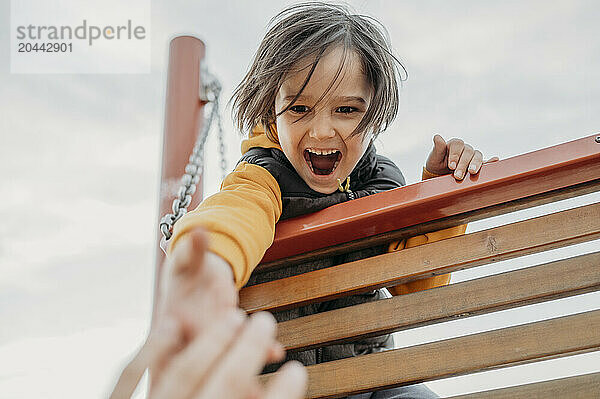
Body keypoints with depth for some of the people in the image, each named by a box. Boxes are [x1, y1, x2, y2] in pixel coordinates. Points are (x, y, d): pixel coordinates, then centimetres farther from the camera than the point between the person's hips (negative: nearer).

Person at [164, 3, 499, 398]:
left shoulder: (382, 181, 1)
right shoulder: (265, 180, -17)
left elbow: (415, 284, 1)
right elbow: (236, 212, -44)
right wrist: (211, 268, -70)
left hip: (364, 366, 5)